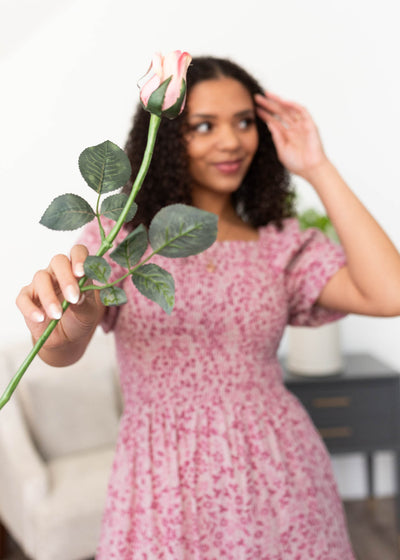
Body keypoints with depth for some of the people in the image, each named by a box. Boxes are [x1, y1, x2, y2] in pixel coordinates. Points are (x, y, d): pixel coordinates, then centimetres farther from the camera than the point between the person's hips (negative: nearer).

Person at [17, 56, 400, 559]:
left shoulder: (282, 242, 2)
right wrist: (64, 324, -44)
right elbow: (63, 350, -18)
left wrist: (318, 170, -9)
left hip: (279, 475, 2)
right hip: (167, 484, -2)